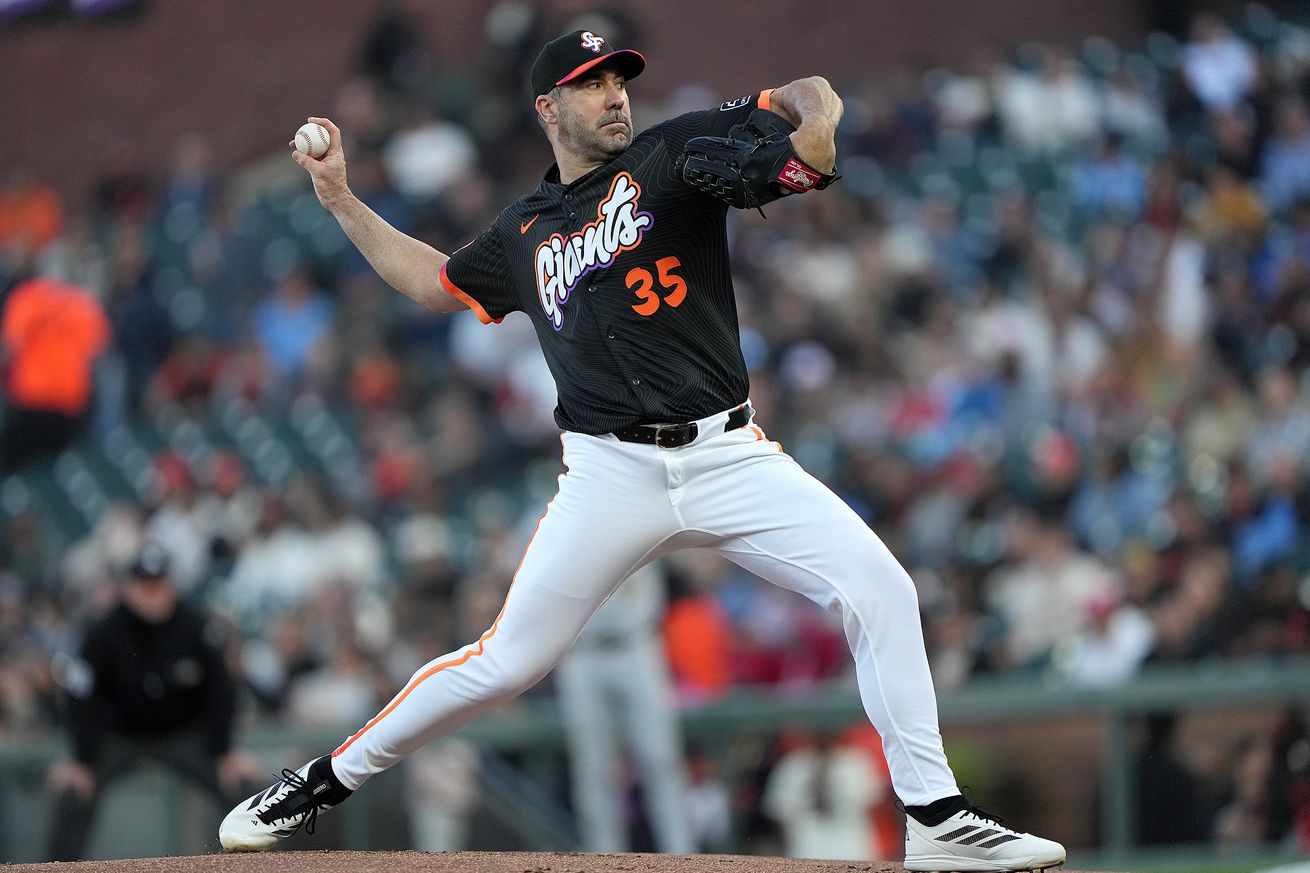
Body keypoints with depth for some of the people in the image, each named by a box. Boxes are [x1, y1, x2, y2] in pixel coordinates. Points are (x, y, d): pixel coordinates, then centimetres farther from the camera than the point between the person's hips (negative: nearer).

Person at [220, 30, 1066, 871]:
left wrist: (811, 132, -25)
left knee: (879, 586, -17)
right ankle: (323, 782, 15)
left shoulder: (670, 155, 6)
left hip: (729, 455, -1)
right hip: (613, 477, 1)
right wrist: (342, 200, 28)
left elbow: (811, 97, -2)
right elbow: (435, 282, 33)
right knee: (507, 661, -3)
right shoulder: (525, 233, 15)